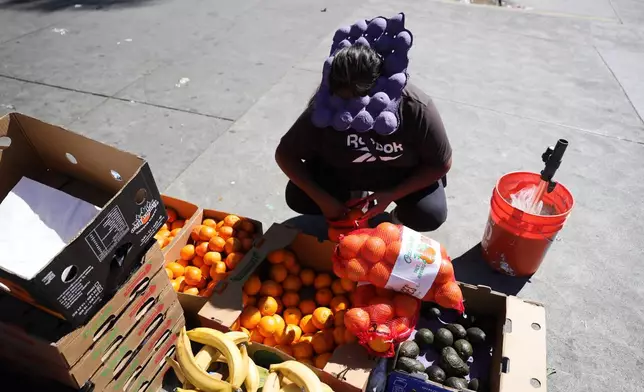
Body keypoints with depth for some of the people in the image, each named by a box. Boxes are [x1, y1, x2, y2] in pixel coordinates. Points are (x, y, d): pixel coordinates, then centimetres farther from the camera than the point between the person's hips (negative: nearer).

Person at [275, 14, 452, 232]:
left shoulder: (416, 109, -31)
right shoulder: (324, 108, -29)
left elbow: (442, 164, -18)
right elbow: (285, 155, -18)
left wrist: (391, 194, -27)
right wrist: (323, 199, -28)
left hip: (402, 174, -1)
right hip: (342, 170, 2)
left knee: (430, 215, -24)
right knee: (298, 198, -18)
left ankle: (399, 217, 11)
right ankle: (349, 200, 10)